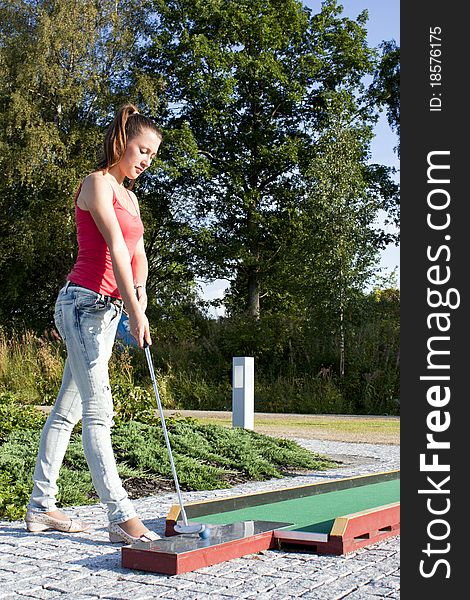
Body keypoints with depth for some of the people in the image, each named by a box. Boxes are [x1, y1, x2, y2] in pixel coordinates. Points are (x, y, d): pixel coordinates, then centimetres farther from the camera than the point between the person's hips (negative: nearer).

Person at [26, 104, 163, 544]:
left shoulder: (129, 196, 20)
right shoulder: (97, 182, -7)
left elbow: (138, 254, 12)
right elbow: (115, 247, -18)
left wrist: (140, 294, -9)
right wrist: (136, 312, -26)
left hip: (107, 309, 9)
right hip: (83, 302, -9)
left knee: (68, 409, 9)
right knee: (98, 412, -10)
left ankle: (40, 507, 16)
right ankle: (121, 517, -10)